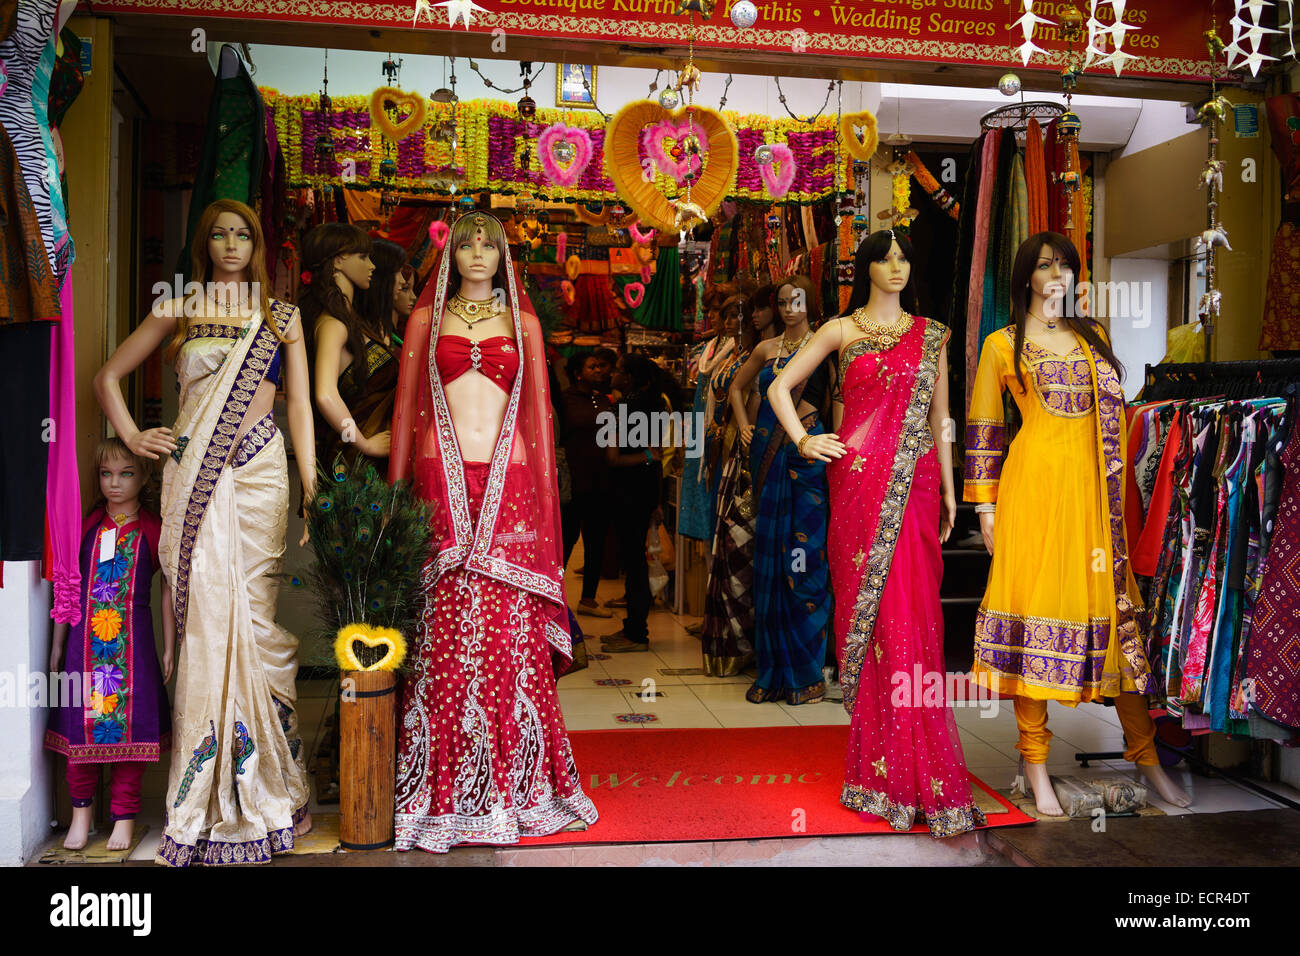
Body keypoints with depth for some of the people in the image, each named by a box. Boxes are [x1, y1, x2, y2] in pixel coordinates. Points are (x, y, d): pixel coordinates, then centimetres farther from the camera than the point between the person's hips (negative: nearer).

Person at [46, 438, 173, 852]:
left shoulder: (154, 529, 2)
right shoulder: (85, 525, 7)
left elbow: (168, 590, 4)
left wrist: (169, 649, 3)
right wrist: (57, 645, 11)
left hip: (133, 639, -2)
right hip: (85, 637, 2)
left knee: (131, 723, 0)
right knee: (80, 722, 4)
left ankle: (124, 814, 14)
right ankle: (81, 810, 23)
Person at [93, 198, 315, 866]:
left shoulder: (281, 319, 13)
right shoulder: (177, 313, 14)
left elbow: (300, 407, 8)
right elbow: (108, 376, 20)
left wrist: (311, 489, 0)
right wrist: (133, 437, 6)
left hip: (258, 473, 0)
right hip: (193, 476, 0)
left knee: (251, 613, -3)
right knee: (204, 611, -4)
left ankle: (260, 785, 8)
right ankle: (208, 794, 5)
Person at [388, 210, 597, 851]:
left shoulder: (522, 322, 15)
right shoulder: (426, 318, 13)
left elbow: (537, 407, 14)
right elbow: (405, 404, 12)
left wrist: (543, 483, 7)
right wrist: (398, 488, 6)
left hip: (507, 484, 0)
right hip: (442, 481, 0)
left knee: (508, 625, -2)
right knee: (446, 623, -2)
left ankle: (512, 780, 9)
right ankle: (444, 789, 9)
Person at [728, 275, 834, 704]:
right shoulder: (766, 349, 14)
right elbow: (736, 387, 27)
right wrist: (744, 426, 16)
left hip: (807, 453, -4)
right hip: (768, 454, 4)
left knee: (804, 555, -6)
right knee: (769, 555, 5)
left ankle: (806, 673, 4)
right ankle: (772, 672, 13)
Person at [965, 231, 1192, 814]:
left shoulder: (1093, 336, 19)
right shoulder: (1003, 344, 6)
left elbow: (1113, 413, 19)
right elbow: (982, 428, 4)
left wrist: (1116, 492, 10)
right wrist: (985, 505, -2)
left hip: (1095, 485, 4)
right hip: (1036, 482, -4)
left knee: (1115, 601, 2)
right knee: (1034, 602, -4)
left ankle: (1145, 754, 12)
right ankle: (1035, 763, 4)